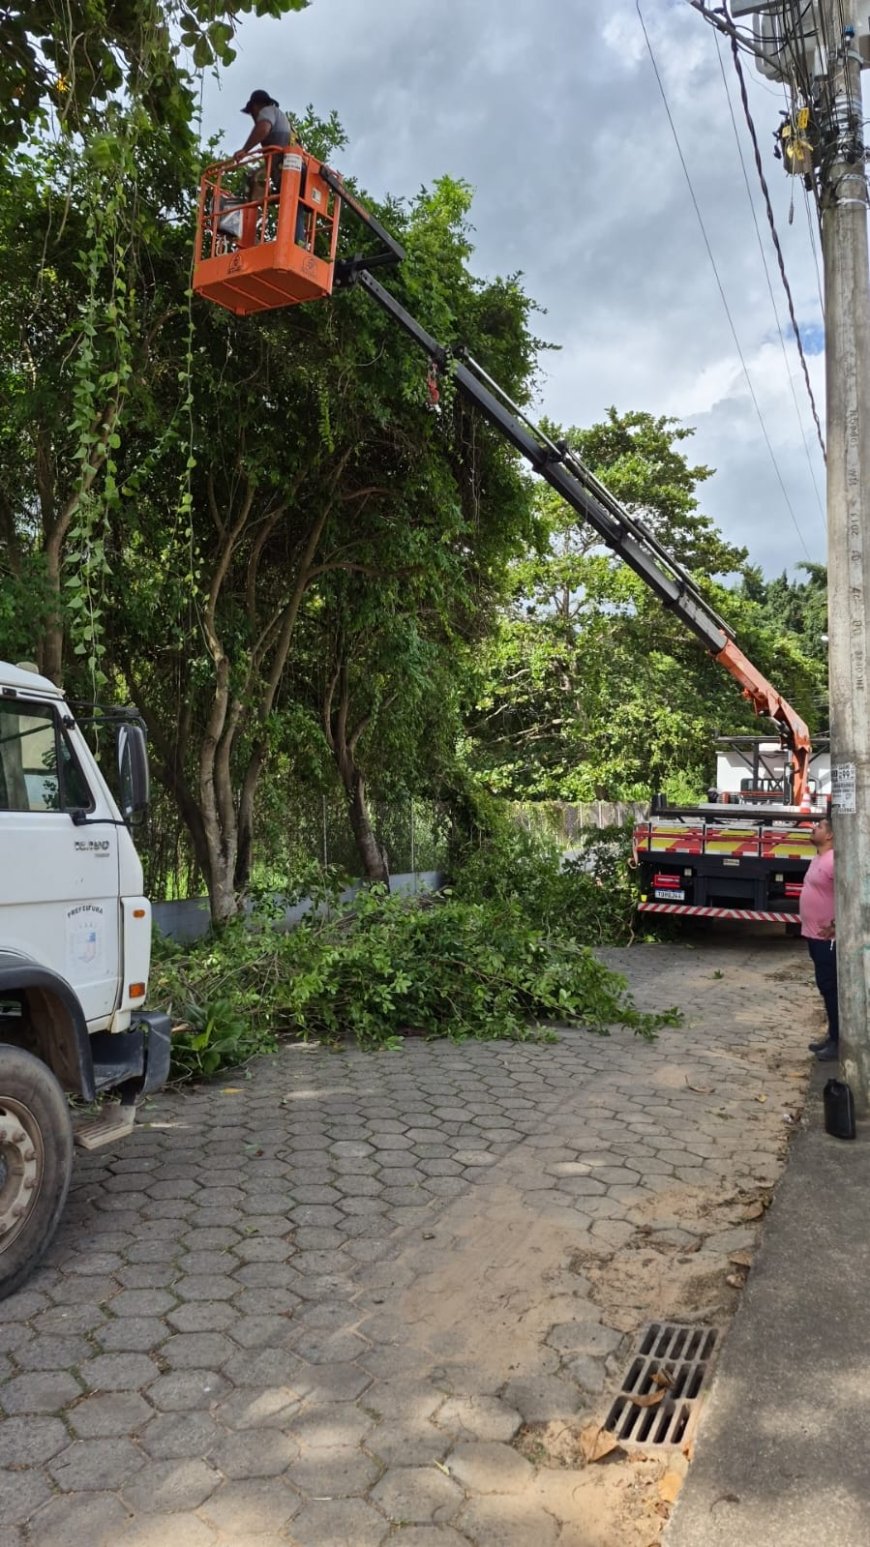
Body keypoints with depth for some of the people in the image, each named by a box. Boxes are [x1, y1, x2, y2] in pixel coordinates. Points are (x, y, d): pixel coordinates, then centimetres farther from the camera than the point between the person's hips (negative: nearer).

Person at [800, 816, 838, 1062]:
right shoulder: (818, 859, 13)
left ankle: (838, 1042, 6)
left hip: (826, 937, -10)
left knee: (829, 987, -3)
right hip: (813, 935, 10)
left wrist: (834, 925, -22)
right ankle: (832, 1036, 24)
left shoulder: (833, 860, -19)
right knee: (825, 987, 15)